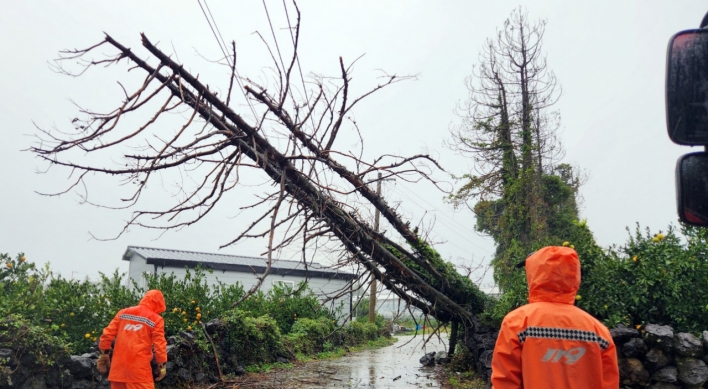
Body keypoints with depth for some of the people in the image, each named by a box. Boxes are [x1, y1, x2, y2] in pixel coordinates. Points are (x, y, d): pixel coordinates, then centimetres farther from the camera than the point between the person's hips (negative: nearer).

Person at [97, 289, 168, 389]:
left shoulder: (123, 312, 12)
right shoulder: (156, 319, -2)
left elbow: (108, 334, 9)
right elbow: (159, 344, -5)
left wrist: (104, 354, 18)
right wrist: (162, 365, 3)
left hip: (118, 365, 5)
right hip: (139, 368, -5)